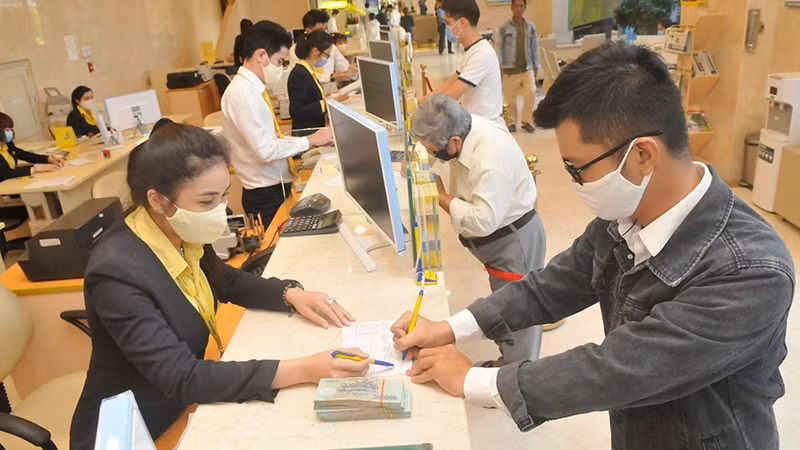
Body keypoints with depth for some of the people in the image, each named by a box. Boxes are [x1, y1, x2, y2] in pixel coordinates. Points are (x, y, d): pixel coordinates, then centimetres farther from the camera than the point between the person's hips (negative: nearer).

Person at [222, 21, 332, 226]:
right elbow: (266, 150, -24)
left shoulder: (251, 89, 8)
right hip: (266, 194, -9)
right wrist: (310, 140, -15)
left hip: (276, 187, 9)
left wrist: (307, 141, 4)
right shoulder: (242, 93, -20)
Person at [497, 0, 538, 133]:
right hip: (510, 69, -1)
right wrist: (499, 66, -8)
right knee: (510, 97, 5)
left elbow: (534, 47, 9)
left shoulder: (531, 26, 5)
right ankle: (512, 122, 22)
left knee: (531, 92, -12)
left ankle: (526, 121, 3)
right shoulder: (504, 28, -3)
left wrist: (536, 66, 8)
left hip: (527, 67, 1)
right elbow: (499, 48, -1)